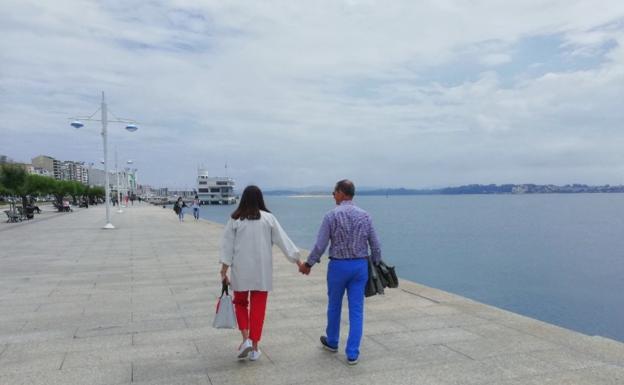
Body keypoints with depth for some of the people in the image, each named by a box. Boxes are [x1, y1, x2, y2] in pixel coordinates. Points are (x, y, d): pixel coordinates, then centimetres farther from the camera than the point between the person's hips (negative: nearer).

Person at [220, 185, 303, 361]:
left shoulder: (235, 219, -5)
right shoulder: (268, 218, -4)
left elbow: (227, 246, -4)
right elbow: (283, 240, -2)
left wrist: (224, 271, 0)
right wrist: (298, 261, 6)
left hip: (240, 271, 0)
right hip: (262, 272, 0)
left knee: (240, 303, 20)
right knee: (258, 308, 9)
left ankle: (246, 339, 5)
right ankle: (254, 348, 15)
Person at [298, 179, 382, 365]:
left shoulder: (331, 216, -11)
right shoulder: (365, 216, 0)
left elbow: (320, 246, -11)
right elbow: (375, 245, 2)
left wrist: (308, 264, 3)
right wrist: (375, 265, 17)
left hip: (338, 265, -2)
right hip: (360, 266, 3)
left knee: (334, 305, 18)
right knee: (356, 310, 6)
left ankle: (332, 341, 37)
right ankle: (352, 353, 7)